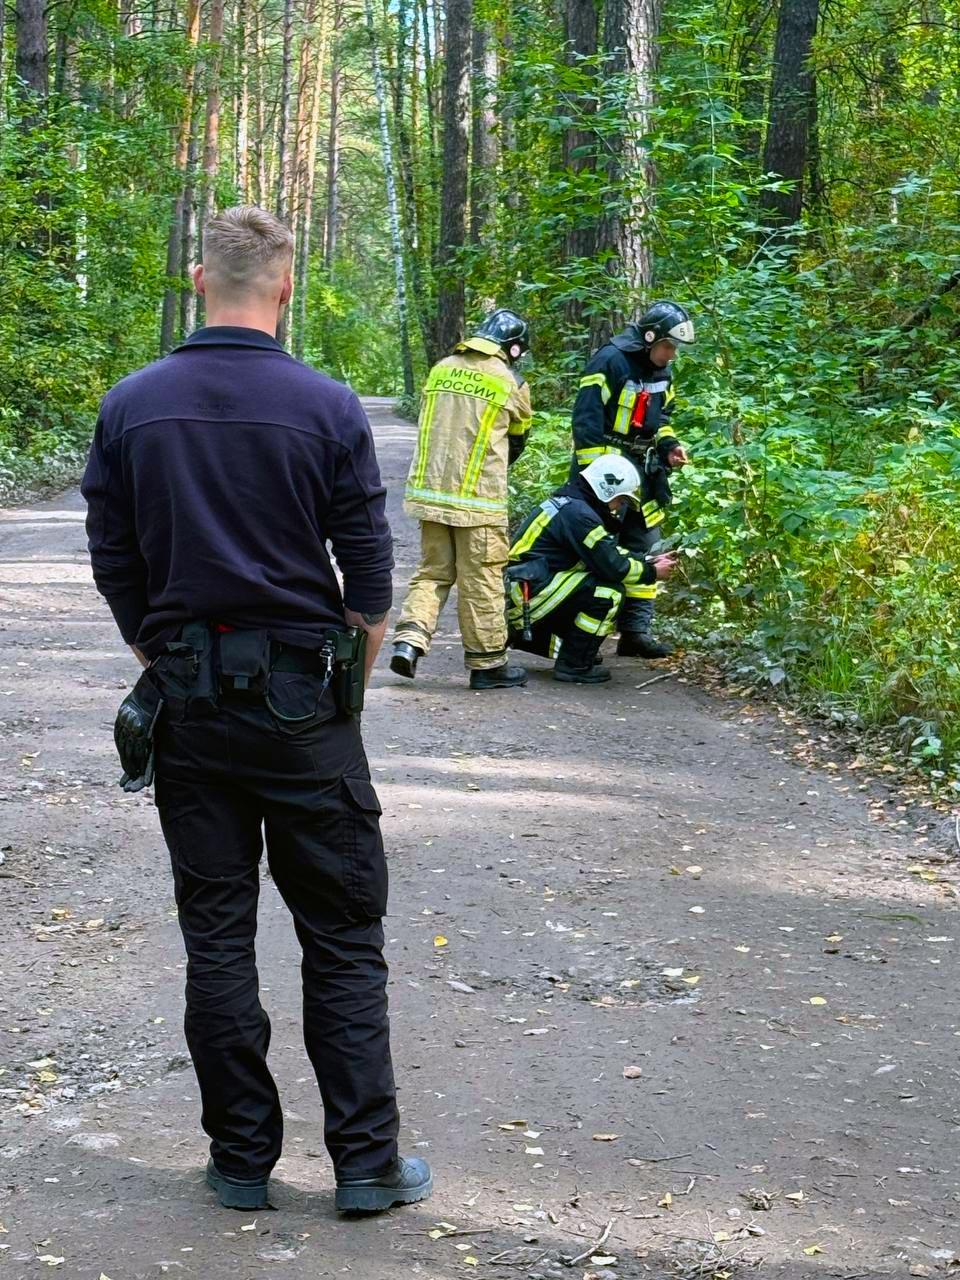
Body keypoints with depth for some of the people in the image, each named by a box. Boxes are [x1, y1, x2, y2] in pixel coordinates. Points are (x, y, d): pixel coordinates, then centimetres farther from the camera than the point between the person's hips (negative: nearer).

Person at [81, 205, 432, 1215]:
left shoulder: (130, 407, -1)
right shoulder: (327, 410, -8)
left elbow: (114, 566, 5)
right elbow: (369, 581, -4)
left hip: (185, 707, 2)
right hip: (301, 703, -2)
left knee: (215, 935, 10)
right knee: (343, 938, 6)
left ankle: (241, 1159, 15)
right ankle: (365, 1161, 9)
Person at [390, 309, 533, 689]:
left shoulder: (441, 370, 8)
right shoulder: (511, 383, -4)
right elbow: (516, 441, 10)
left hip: (429, 490, 5)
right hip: (478, 497, -5)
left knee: (433, 571, 15)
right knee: (481, 579, 4)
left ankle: (409, 640, -3)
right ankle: (487, 663, 11)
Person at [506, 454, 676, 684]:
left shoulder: (565, 504, 16)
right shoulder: (578, 514, -16)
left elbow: (608, 551, 23)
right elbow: (612, 566, -19)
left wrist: (647, 561, 13)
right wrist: (651, 573, -4)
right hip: (525, 597, -10)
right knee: (610, 593, -17)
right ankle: (573, 665, -8)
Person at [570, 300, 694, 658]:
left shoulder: (662, 371, 10)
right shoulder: (610, 362, -16)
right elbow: (586, 420, -19)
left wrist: (669, 447, 5)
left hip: (641, 474, 8)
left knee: (645, 548, 7)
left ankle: (636, 631, 12)